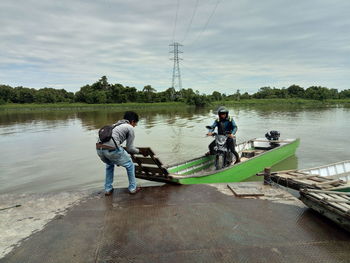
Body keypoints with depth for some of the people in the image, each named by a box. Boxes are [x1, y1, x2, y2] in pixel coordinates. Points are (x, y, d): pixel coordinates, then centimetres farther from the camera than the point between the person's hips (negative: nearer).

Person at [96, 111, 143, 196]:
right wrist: (138, 151, 31)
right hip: (111, 149, -7)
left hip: (99, 148, 7)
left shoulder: (115, 125, 32)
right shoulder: (130, 128, 11)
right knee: (130, 165, 18)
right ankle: (132, 188, 28)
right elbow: (130, 148, 10)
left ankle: (108, 189, 36)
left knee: (109, 165, 36)